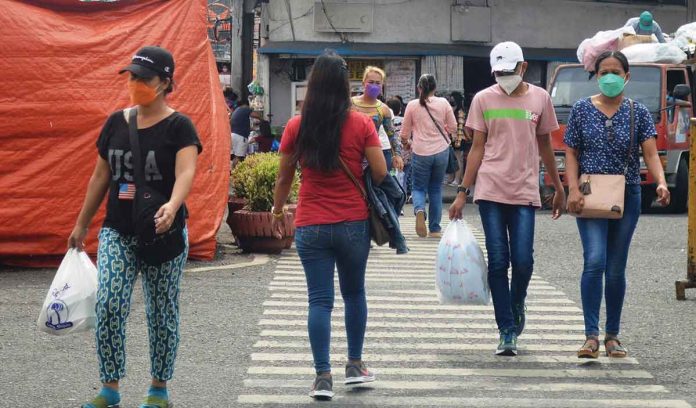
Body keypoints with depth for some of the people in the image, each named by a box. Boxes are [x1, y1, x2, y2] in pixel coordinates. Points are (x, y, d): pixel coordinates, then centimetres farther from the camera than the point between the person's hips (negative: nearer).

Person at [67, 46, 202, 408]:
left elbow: (186, 173, -22)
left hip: (162, 235, -3)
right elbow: (101, 176, 15)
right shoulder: (115, 123, 7)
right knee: (108, 305, -12)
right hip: (117, 232, 3)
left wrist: (172, 207, -42)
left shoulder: (178, 126, -7)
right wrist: (81, 225, 17)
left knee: (161, 313, 7)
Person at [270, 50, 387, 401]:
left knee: (319, 300, 3)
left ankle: (323, 376, -1)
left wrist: (277, 210, 21)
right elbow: (380, 173, -8)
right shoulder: (361, 125, -7)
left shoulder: (297, 127, -4)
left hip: (311, 227, 0)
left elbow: (284, 177, 5)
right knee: (354, 293, 18)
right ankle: (355, 364, 26)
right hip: (354, 223, 0)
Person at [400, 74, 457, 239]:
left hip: (421, 152, -2)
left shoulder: (412, 105, -4)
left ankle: (419, 210, -23)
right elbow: (453, 127, 4)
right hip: (441, 151, 2)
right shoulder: (443, 103, -2)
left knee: (419, 188, 10)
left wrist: (405, 142, 24)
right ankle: (435, 228, 13)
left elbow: (404, 133, 3)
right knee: (436, 189, 13)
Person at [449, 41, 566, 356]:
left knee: (523, 261, -6)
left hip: (525, 191, 0)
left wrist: (559, 188, 19)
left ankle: (516, 307, 25)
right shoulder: (484, 99, 5)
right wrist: (462, 193, 2)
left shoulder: (540, 98, 7)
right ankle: (507, 332, 5)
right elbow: (477, 148, 6)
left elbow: (545, 146, 16)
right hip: (490, 191, 0)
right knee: (498, 262, -2)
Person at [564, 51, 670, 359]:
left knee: (616, 269, 8)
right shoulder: (582, 110, 3)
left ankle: (613, 335, 18)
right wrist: (573, 189, -10)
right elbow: (572, 153, 4)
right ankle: (591, 336, -14)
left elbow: (650, 152, -5)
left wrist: (661, 183, -23)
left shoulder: (638, 113, 3)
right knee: (594, 261, -15)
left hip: (627, 196, 1)